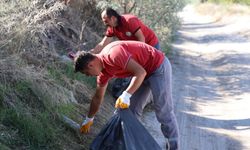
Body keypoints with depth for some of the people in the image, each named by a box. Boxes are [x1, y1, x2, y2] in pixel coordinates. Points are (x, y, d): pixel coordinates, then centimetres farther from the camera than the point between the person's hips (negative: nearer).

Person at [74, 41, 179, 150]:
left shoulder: (113, 54, -28)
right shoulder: (103, 70, 2)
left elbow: (140, 72, -32)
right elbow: (97, 97, 16)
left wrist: (126, 95, -36)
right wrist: (88, 119, 25)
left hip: (159, 66, -9)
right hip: (145, 72, 9)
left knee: (163, 112, -6)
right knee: (132, 110, 9)